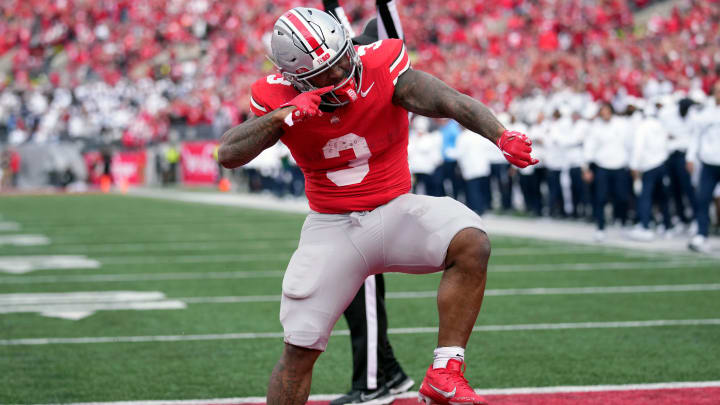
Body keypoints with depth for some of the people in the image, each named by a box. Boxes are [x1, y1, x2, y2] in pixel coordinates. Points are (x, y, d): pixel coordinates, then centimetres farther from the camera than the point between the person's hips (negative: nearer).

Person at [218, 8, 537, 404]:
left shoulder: (383, 70, -17)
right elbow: (228, 155, -20)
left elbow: (453, 103, -28)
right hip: (331, 229, 1)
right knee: (298, 352, -1)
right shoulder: (281, 100, -11)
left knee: (471, 244, -30)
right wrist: (285, 116, -32)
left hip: (395, 210, 0)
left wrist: (500, 135, -47)